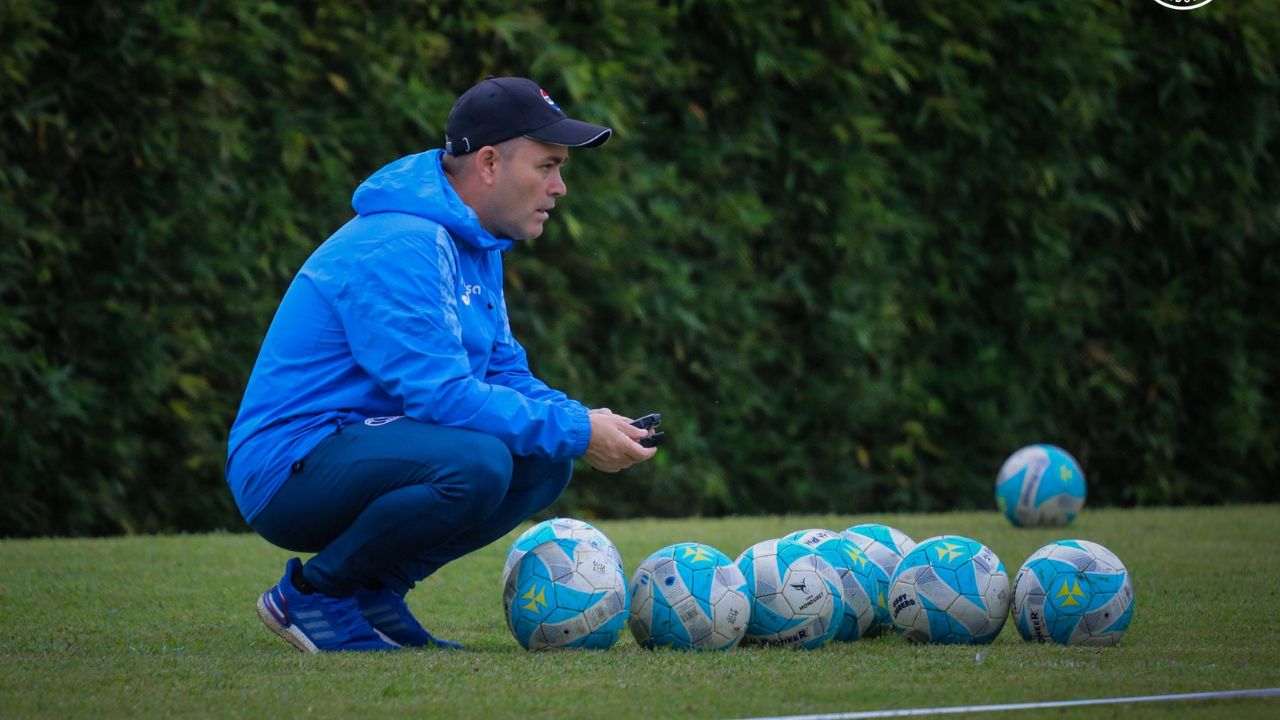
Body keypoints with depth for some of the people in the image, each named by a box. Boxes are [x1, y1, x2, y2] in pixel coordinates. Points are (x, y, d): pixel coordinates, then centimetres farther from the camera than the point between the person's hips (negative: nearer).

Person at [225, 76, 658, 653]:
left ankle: (374, 588, 5)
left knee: (543, 463, 0)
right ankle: (313, 592, -11)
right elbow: (440, 393, -26)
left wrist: (585, 422, -4)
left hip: (359, 445, 10)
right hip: (289, 469, -10)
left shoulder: (474, 245, 12)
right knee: (475, 462, -32)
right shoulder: (400, 247, -21)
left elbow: (505, 372, 16)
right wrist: (576, 433, -21)